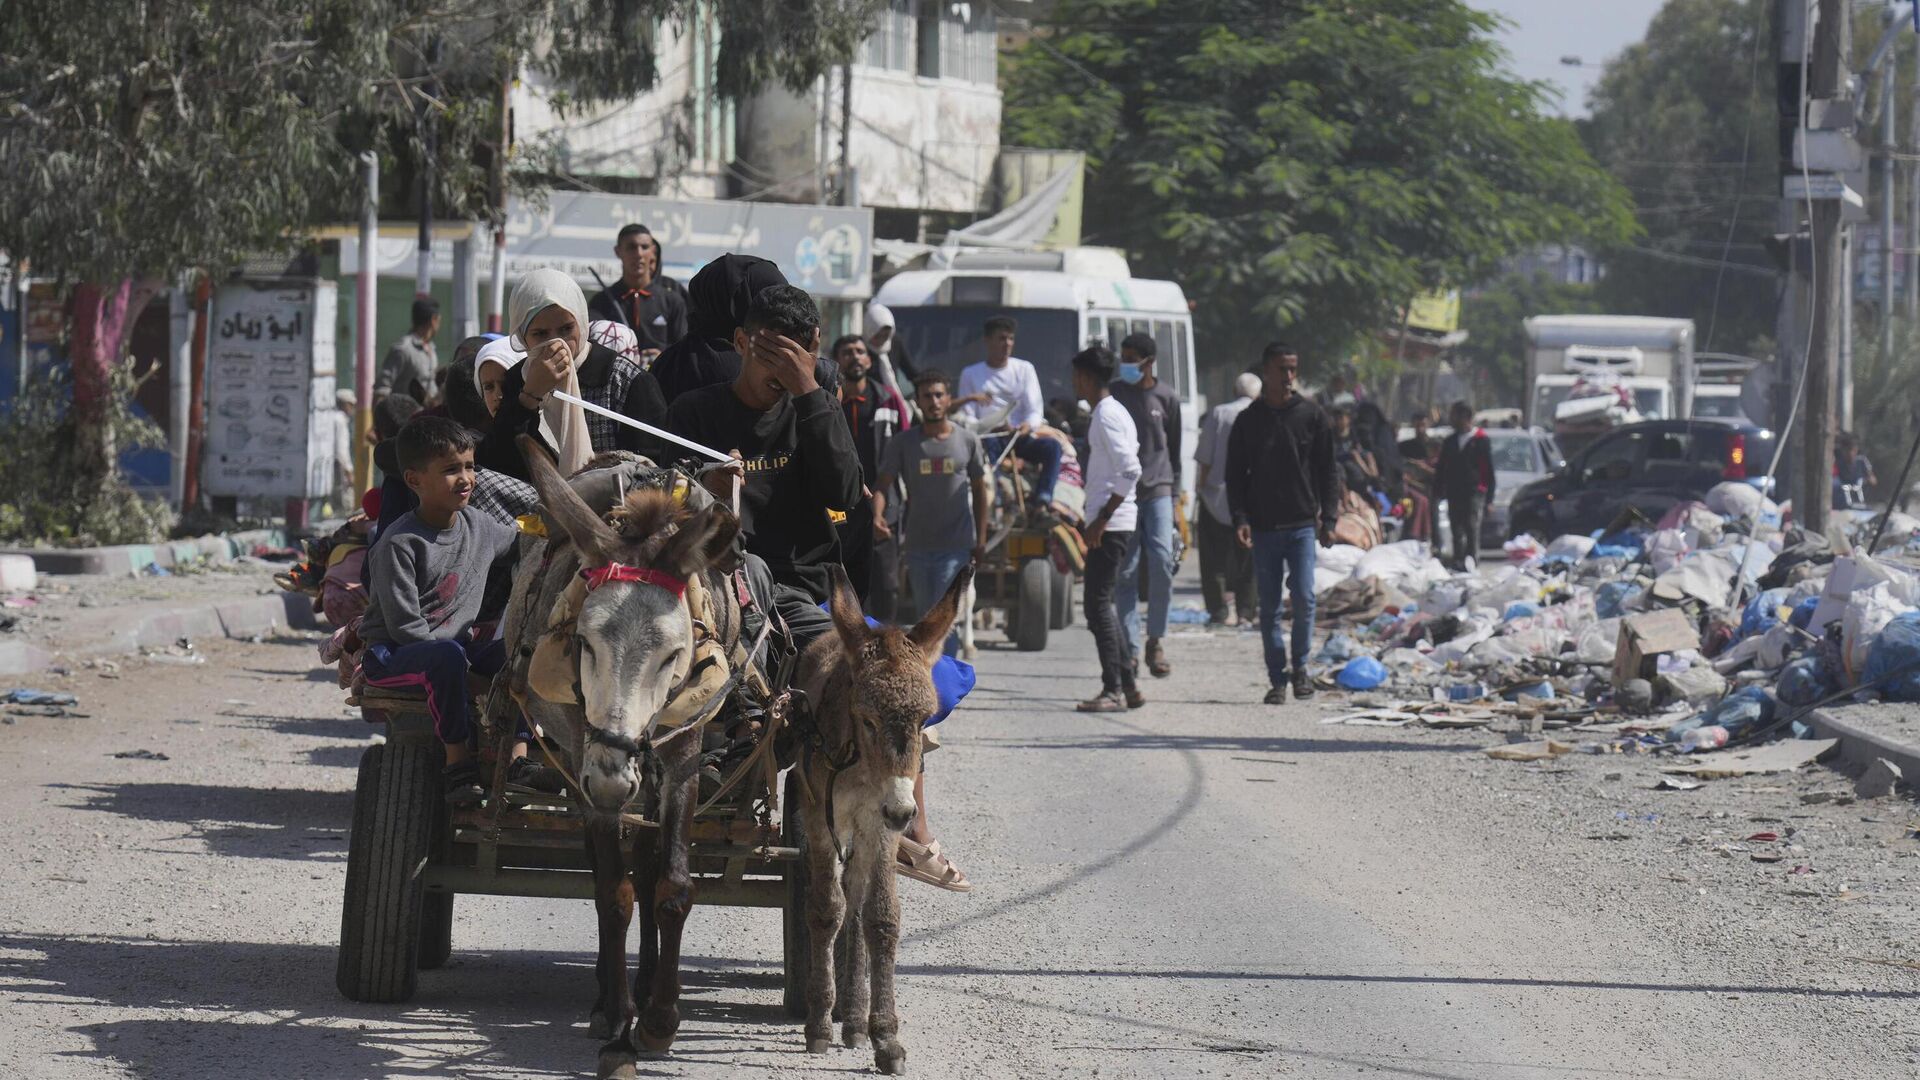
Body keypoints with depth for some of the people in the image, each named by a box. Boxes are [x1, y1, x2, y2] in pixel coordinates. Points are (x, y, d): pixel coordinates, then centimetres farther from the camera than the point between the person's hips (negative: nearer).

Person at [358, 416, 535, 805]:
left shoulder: (478, 526, 6)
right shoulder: (398, 545, -16)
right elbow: (404, 625, -20)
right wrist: (459, 656, -22)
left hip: (456, 645, 7)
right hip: (392, 655, -7)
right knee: (446, 656, -38)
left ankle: (518, 758, -19)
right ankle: (458, 763, -29)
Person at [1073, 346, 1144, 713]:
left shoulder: (1107, 417, -14)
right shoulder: (1112, 413, 17)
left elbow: (1130, 471, -22)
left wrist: (1101, 519, -21)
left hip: (1110, 525, -10)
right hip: (1111, 523, 10)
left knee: (1098, 603, -9)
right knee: (1101, 602, 14)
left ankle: (1113, 690, -10)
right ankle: (1127, 685, 16)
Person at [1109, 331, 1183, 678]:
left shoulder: (1167, 398, 7)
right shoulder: (1112, 394, 6)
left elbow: (1174, 451, 12)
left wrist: (1175, 496, 7)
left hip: (1158, 490, 0)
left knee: (1161, 562, -15)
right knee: (1125, 572, -2)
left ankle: (1155, 640, 1)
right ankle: (1130, 650, 1)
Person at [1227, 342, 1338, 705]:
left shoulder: (1312, 416, 4)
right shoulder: (1248, 421, 5)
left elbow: (1328, 471, 7)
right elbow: (1235, 474, 6)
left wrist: (1328, 517, -2)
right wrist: (1240, 518, -6)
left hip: (1302, 525, -1)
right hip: (1263, 527, 1)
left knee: (1304, 598, -9)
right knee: (1269, 606, 3)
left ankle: (1300, 666, 10)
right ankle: (1277, 679, 8)